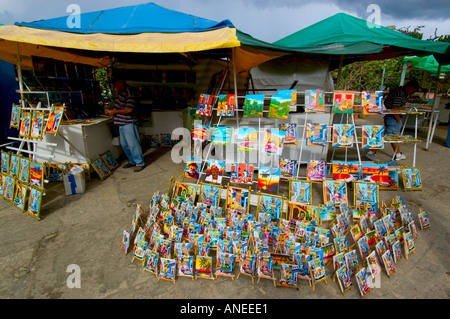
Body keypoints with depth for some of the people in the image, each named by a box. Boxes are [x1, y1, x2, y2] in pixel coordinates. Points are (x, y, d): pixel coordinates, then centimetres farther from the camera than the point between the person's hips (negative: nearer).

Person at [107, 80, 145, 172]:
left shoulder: (128, 95, -14)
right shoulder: (119, 95, 14)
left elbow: (129, 109, -22)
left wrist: (115, 111, -16)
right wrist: (111, 111, 8)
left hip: (129, 123, -10)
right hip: (121, 123, 10)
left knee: (132, 143, -7)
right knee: (124, 144, 14)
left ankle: (140, 163, 1)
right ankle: (132, 161, 26)